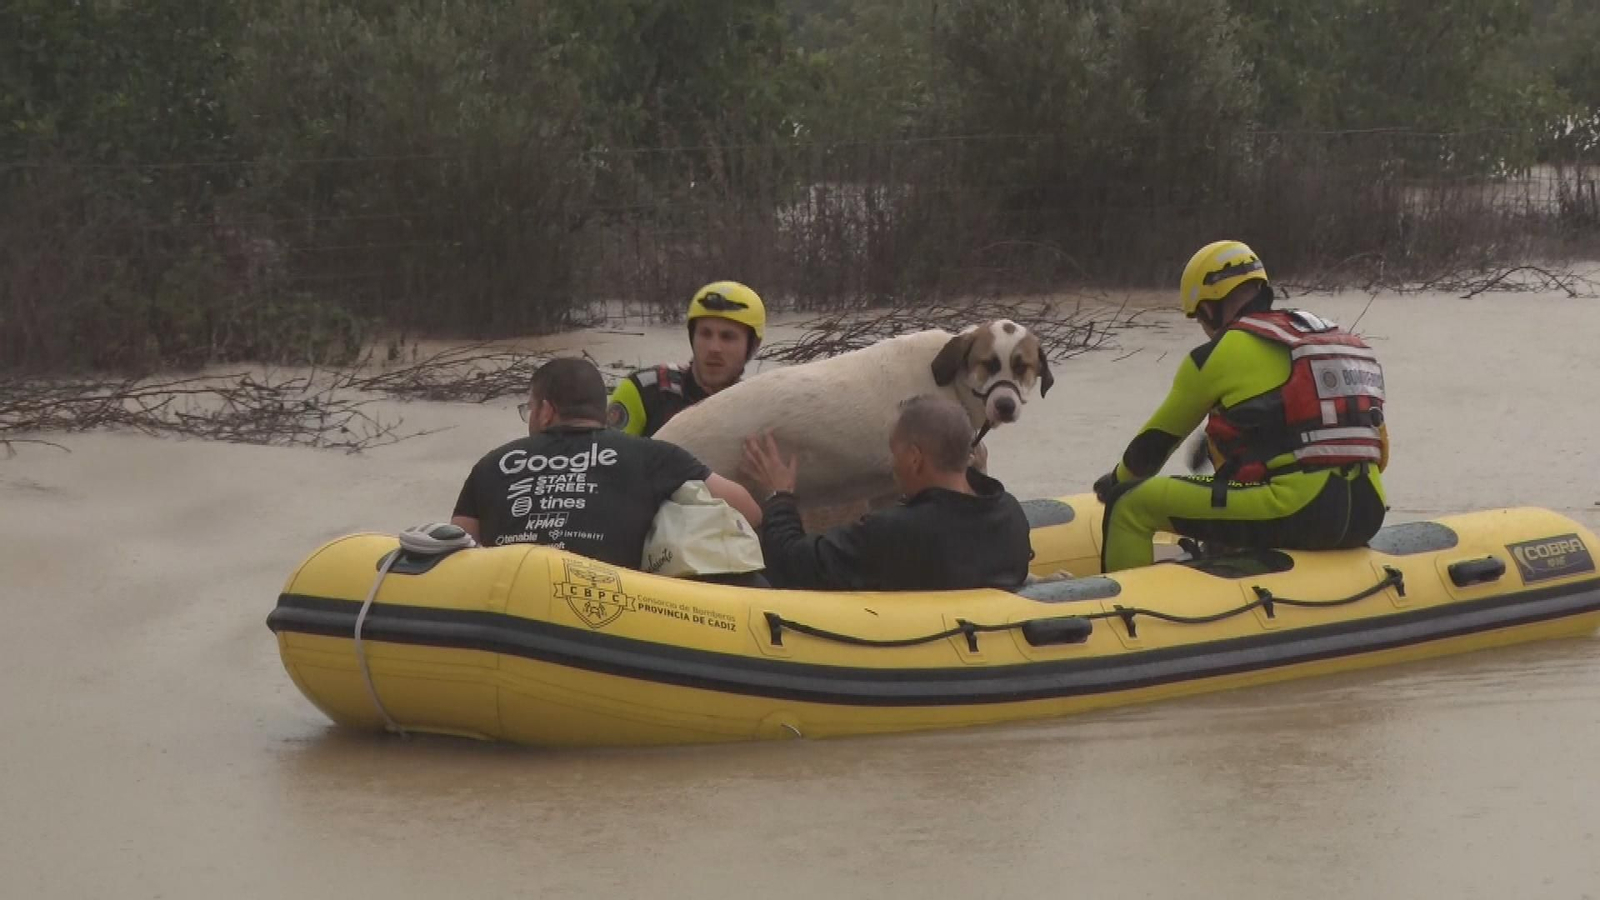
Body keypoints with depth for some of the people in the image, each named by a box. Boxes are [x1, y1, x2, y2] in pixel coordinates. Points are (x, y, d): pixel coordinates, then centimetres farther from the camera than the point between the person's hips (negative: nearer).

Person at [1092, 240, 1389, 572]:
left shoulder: (1217, 355, 2)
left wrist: (1115, 482, 35)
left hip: (1294, 513, -8)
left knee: (1132, 506, 1)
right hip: (1366, 518, 8)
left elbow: (1155, 443, 14)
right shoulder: (1335, 338, 21)